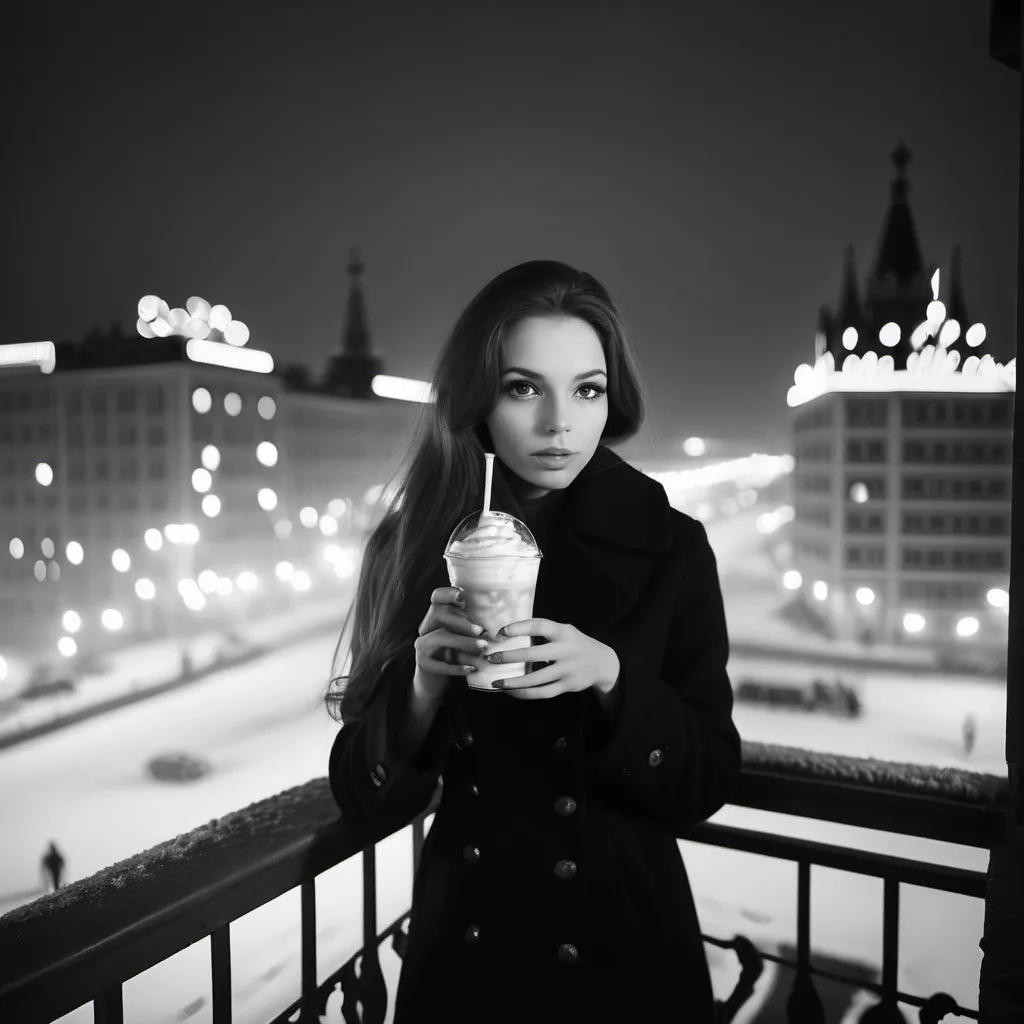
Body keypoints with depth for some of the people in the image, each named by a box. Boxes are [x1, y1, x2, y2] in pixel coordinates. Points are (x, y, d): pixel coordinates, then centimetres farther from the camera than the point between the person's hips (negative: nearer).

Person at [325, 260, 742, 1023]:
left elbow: (710, 780, -8)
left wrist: (610, 678, -25)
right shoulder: (416, 546, -9)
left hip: (623, 953, 0)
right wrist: (424, 683, -25)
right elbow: (364, 796, -6)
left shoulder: (670, 548, -11)